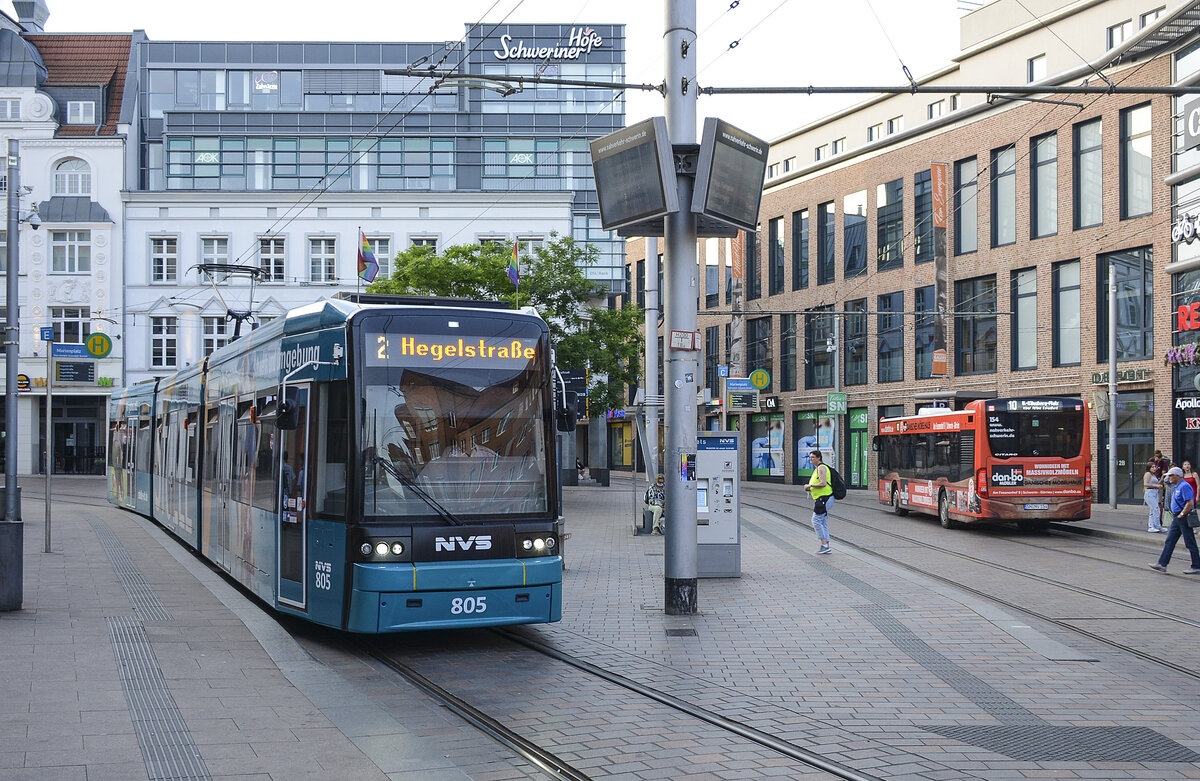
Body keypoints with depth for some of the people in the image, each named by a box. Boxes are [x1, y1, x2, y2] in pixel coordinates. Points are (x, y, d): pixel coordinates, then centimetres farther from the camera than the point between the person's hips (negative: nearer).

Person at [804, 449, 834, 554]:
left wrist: (810, 485, -12)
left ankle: (824, 545, -9)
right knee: (823, 523, 10)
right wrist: (809, 488, 9)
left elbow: (823, 483, -23)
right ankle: (827, 547, 11)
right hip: (820, 499, 10)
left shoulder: (821, 468, -12)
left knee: (816, 520, -10)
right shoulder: (816, 469, 20)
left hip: (824, 498, -10)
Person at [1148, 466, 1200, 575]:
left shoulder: (1184, 486, -17)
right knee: (1169, 541, 8)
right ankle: (1162, 564, 9)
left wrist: (1181, 515, -18)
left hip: (1184, 519, -10)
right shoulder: (1177, 487, 15)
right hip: (1177, 519, 10)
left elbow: (1190, 503, -25)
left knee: (1190, 543, -2)